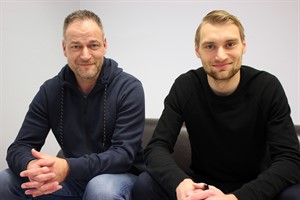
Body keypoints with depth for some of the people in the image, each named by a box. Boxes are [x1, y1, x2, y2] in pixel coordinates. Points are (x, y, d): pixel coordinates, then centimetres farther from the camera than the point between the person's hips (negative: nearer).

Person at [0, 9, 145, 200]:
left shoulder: (129, 88, -15)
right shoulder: (50, 90, -3)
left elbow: (124, 153, -22)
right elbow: (20, 147, -7)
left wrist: (68, 167, -38)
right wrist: (31, 166, -33)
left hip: (121, 175, -3)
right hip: (73, 177, 4)